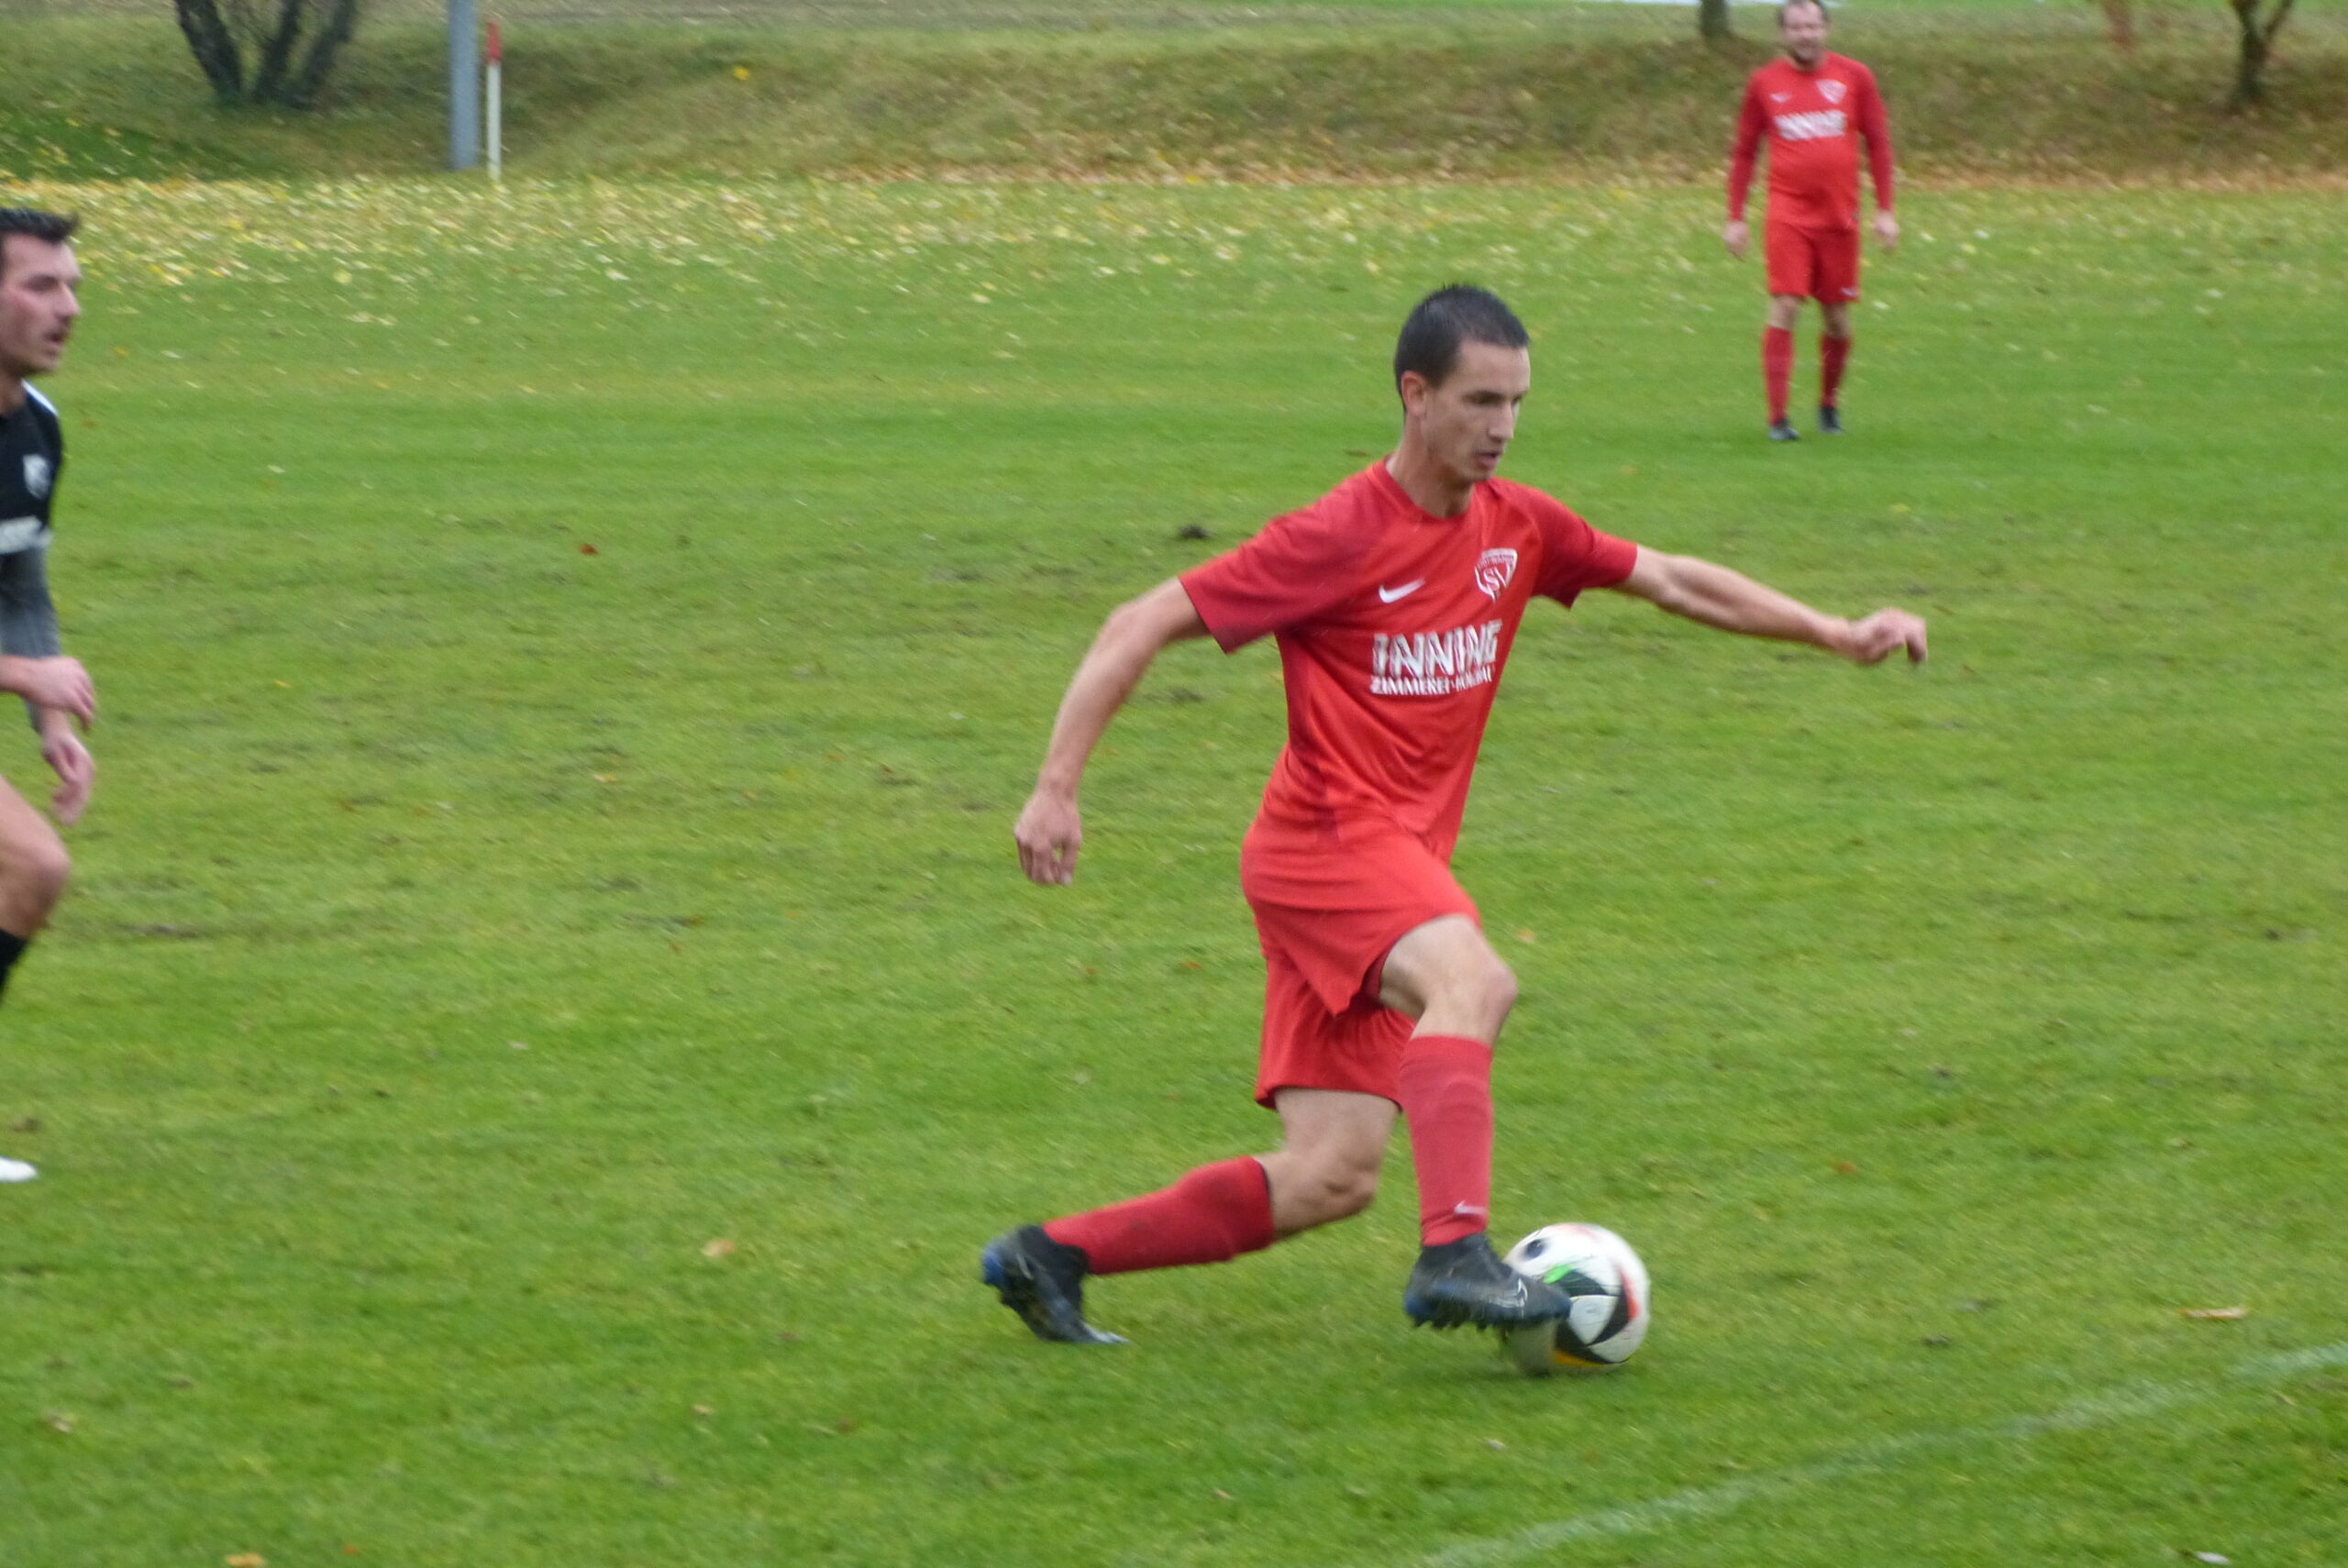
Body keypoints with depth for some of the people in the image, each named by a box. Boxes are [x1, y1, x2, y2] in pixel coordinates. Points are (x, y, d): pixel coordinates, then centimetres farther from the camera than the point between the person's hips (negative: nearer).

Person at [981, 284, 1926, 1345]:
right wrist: (1057, 789, -15)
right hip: (1326, 839, -7)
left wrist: (1837, 635, 13)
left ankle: (1050, 1257, 11)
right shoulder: (1338, 538, -11)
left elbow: (1670, 580, 19)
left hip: (1400, 855, 7)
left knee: (1333, 1178, 1)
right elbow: (1139, 628, -9)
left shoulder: (1515, 527, 8)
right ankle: (1456, 1256, -44)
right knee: (1474, 981, -35)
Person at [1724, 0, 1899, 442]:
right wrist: (1735, 218, 5)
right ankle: (1777, 419, -12)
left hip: (1839, 217, 1)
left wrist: (1885, 211, 2)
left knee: (1838, 319, 7)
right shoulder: (1764, 83, 3)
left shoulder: (1854, 77, 3)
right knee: (1784, 310, -13)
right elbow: (1744, 153, 9)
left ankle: (1829, 405, 29)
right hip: (1788, 217, -1)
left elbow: (1879, 143, 7)